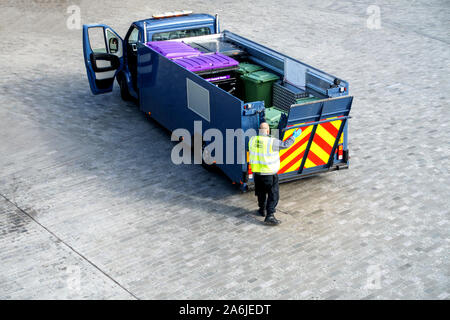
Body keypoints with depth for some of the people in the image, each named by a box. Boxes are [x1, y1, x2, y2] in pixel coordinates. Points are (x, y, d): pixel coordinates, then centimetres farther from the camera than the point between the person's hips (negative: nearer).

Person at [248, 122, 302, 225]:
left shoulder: (252, 140, -5)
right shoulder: (272, 142, -20)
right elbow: (285, 144, -7)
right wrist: (294, 136, 8)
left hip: (256, 172, 5)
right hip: (269, 174, -5)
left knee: (261, 193, 25)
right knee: (273, 195, 3)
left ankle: (262, 210, 41)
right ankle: (269, 216, -4)